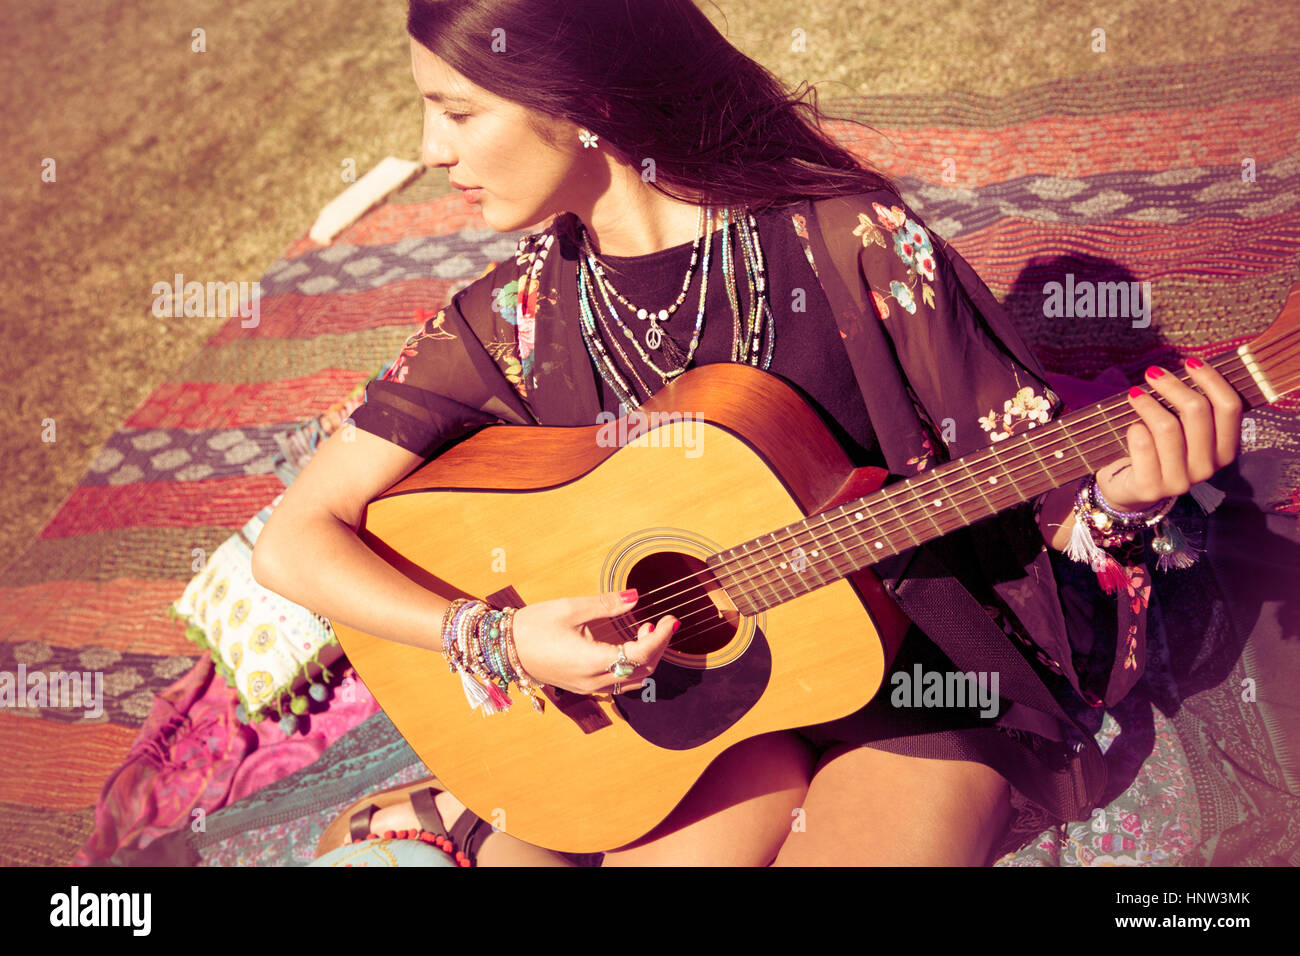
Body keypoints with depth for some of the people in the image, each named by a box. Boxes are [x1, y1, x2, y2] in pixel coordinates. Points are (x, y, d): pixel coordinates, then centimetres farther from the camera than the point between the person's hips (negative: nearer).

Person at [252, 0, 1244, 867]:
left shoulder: (848, 241, -15)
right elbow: (293, 540, -7)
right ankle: (503, 827, 8)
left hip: (922, 666, -1)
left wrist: (1115, 492, -32)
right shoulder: (513, 317, -7)